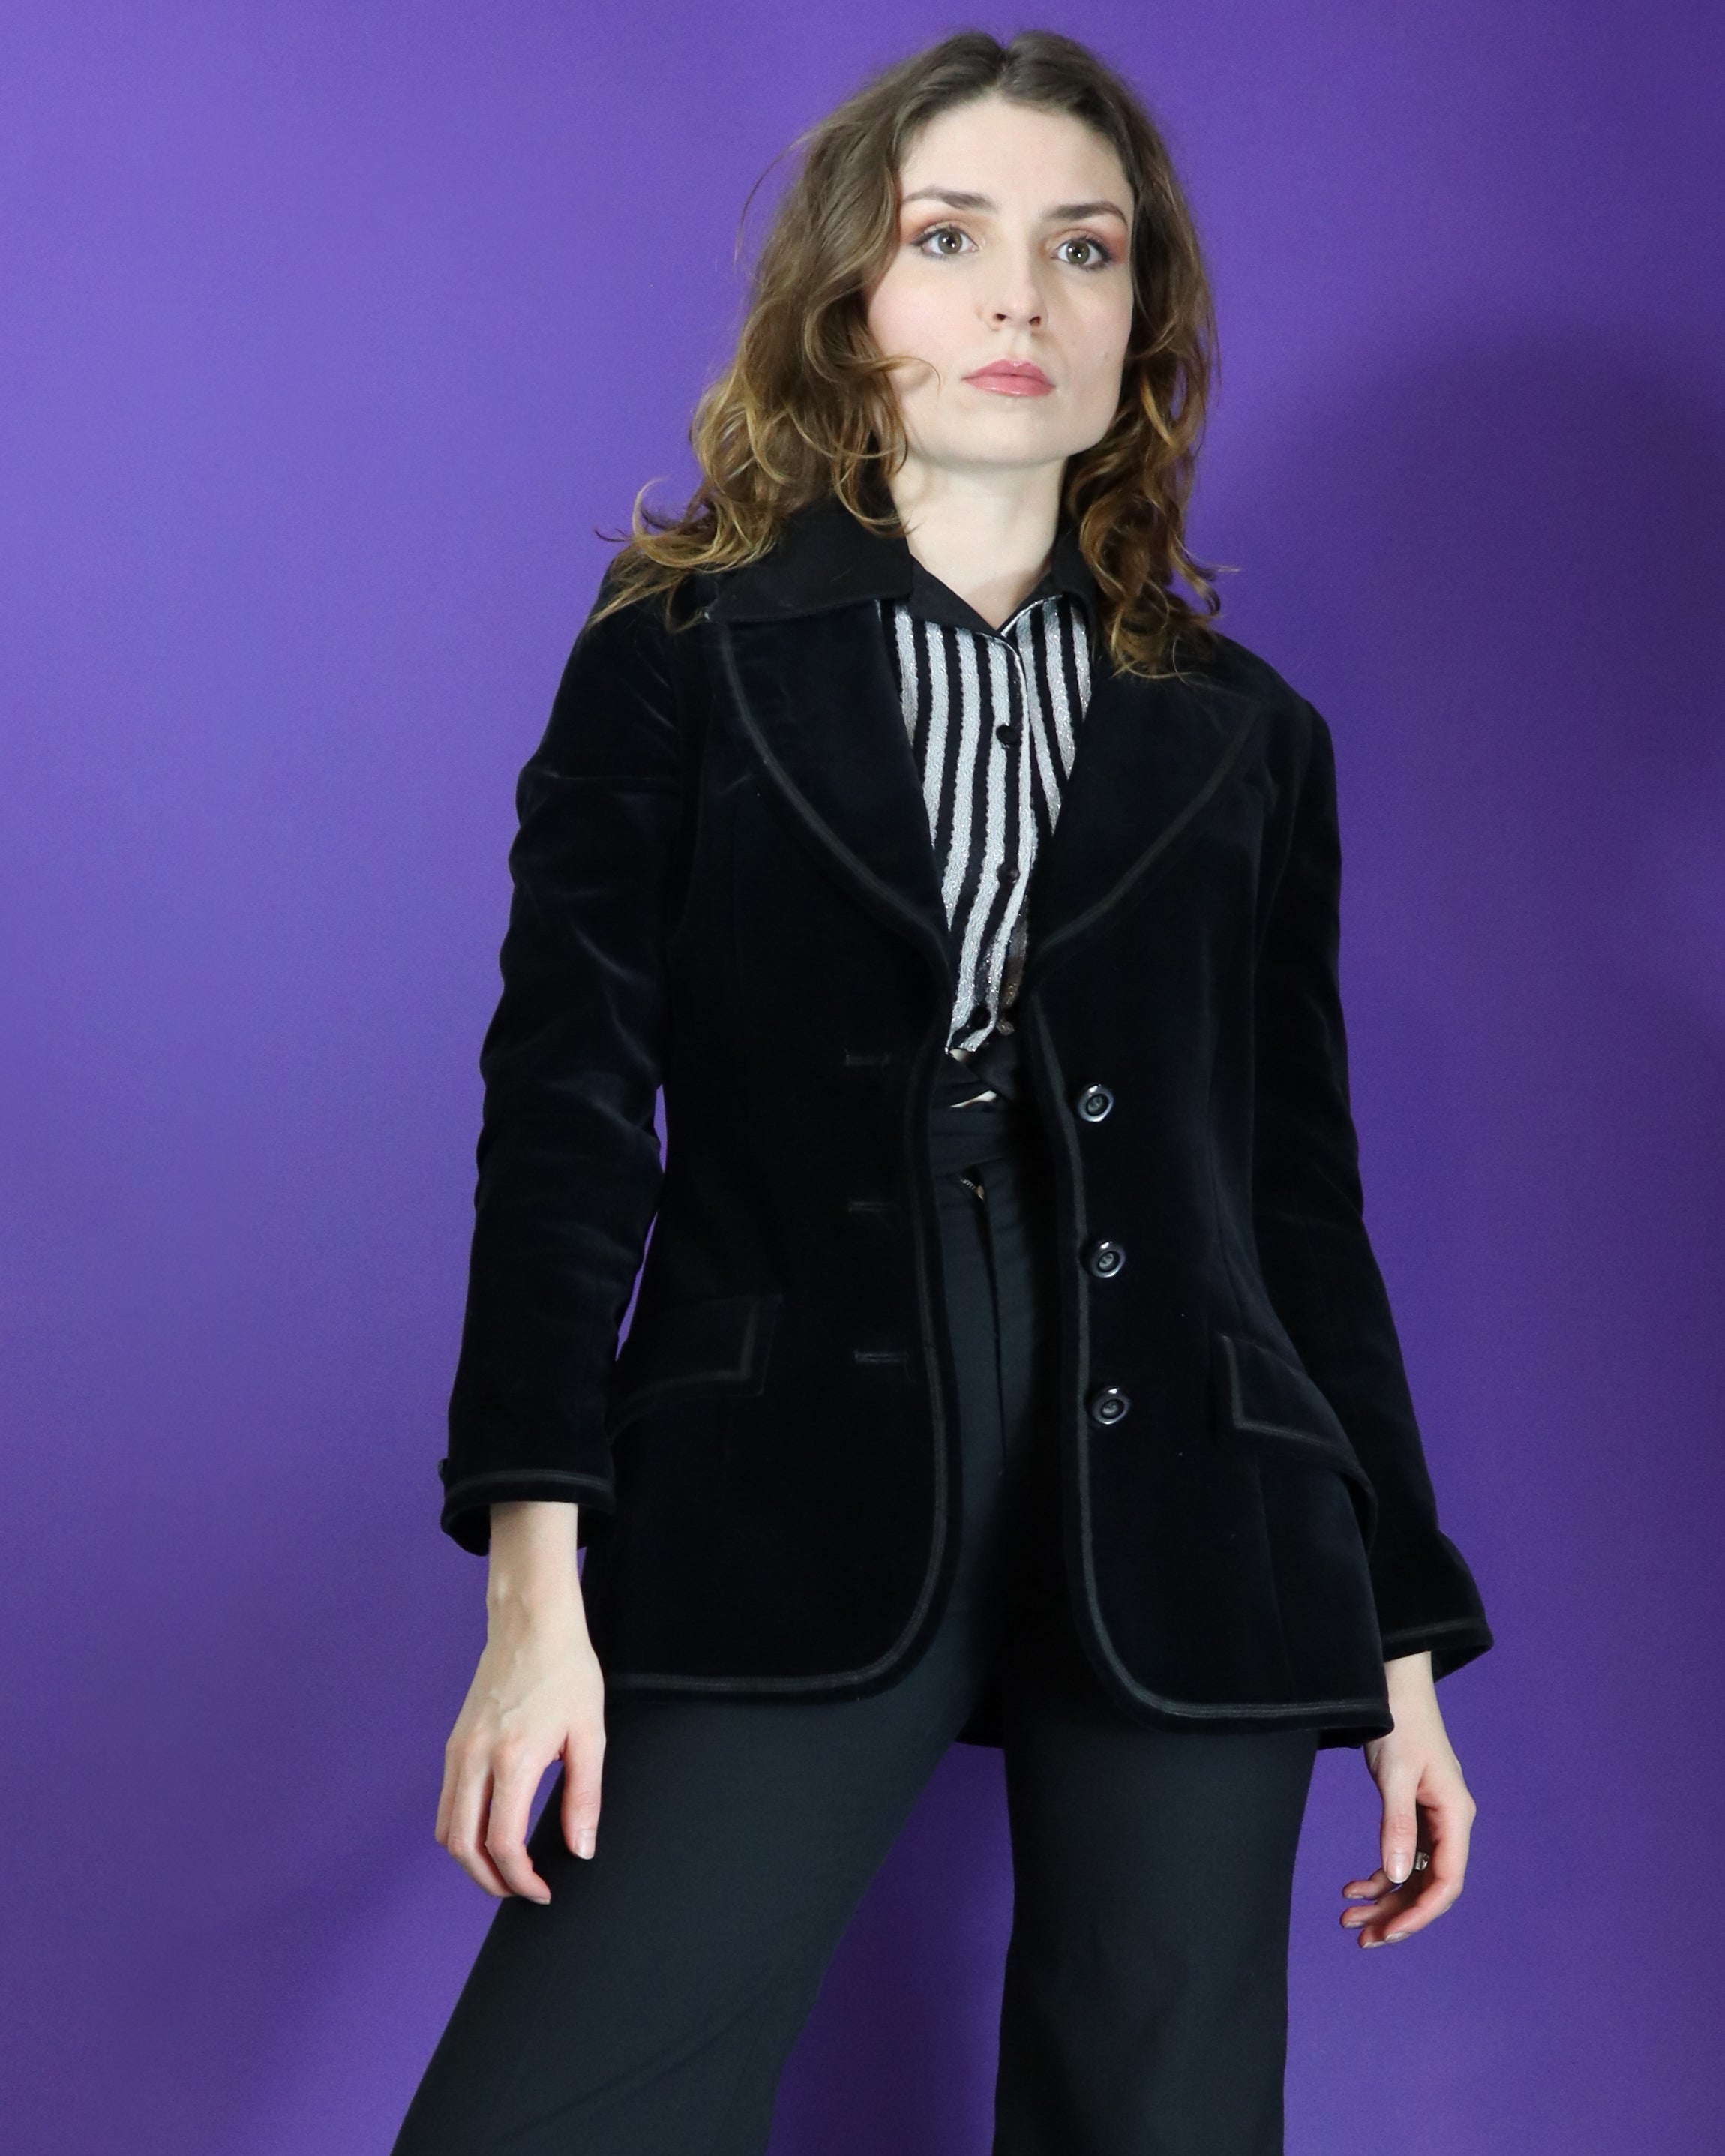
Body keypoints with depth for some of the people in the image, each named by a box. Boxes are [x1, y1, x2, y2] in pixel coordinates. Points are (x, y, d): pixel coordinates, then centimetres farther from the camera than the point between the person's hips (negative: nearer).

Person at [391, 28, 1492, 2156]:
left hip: (1176, 1521, 3)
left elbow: (1305, 1198, 16)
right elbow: (565, 1106, -1)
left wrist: (1404, 1644, 14)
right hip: (787, 1503, -2)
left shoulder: (1242, 737, 14)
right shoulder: (676, 670, 7)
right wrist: (534, 1582, -13)